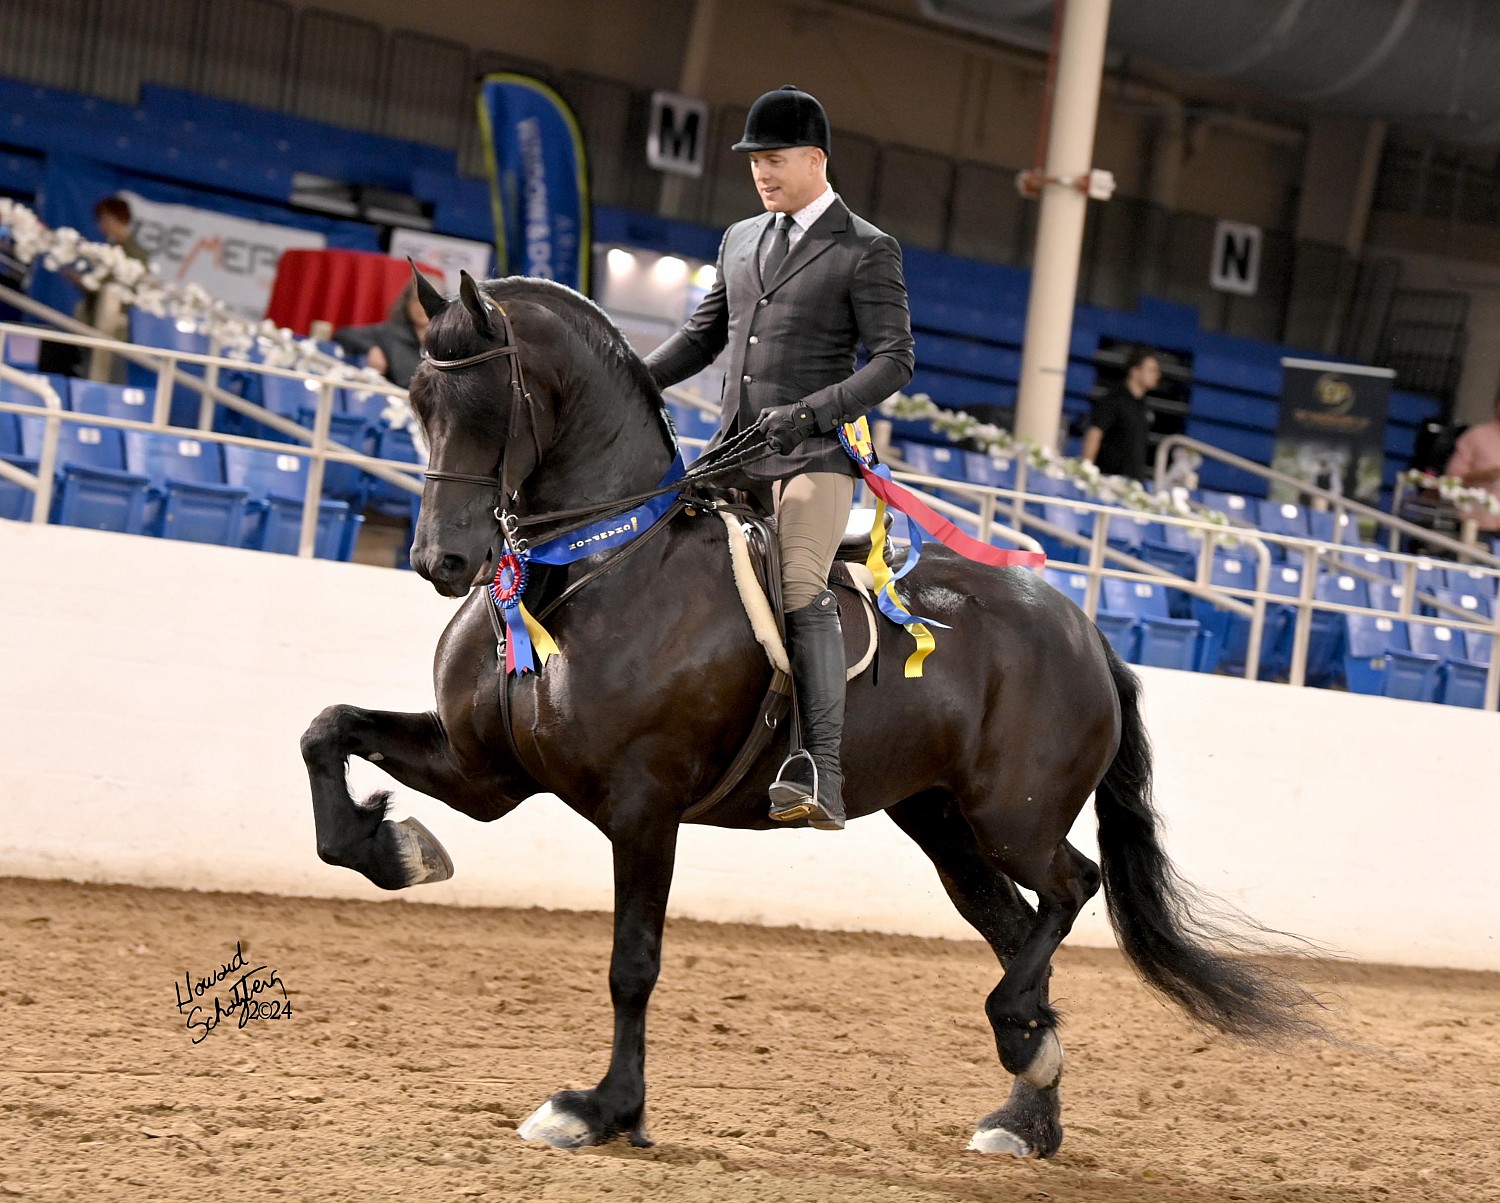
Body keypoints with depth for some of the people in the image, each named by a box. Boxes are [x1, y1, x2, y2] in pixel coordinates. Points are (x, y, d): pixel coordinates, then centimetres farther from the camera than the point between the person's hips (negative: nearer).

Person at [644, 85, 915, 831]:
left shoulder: (867, 252, -2)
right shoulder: (740, 240, 17)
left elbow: (893, 360, -8)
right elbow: (701, 337, 26)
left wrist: (812, 411, -22)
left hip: (812, 456, -7)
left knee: (802, 593, -23)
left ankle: (822, 779, -28)